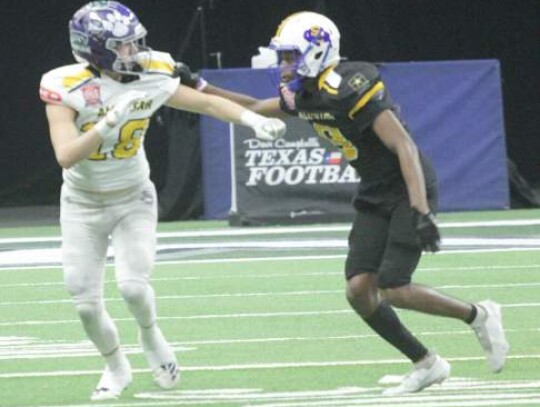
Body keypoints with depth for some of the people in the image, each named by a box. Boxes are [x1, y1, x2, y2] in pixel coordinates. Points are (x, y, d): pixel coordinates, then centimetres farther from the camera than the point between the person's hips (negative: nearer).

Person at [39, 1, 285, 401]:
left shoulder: (150, 79, -13)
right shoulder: (67, 88, -23)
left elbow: (206, 102, -2)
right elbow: (66, 156, -33)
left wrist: (253, 119, -16)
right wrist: (111, 121, -41)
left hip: (133, 201, 1)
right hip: (83, 206, -1)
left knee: (133, 285, -17)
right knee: (86, 302, -1)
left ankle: (151, 336, 17)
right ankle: (116, 368, 27)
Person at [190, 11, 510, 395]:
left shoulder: (351, 88, -24)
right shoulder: (305, 94, 3)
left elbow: (405, 147, -27)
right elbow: (254, 109, 22)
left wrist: (421, 212, -32)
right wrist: (199, 88, 16)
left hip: (409, 190, -8)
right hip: (375, 195, 8)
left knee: (392, 289, -15)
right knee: (359, 290, -4)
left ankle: (478, 315, 7)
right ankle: (426, 364, 7)